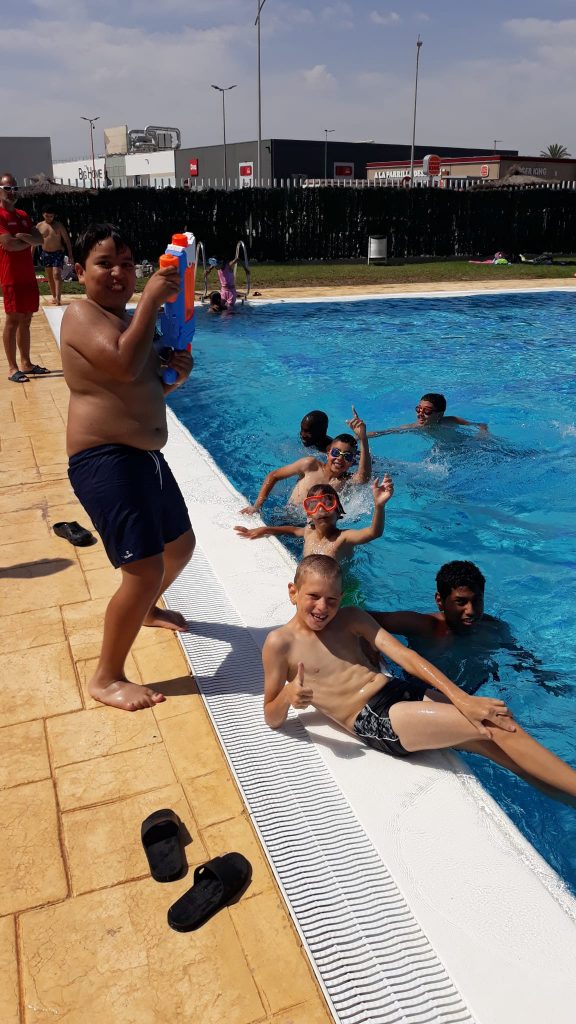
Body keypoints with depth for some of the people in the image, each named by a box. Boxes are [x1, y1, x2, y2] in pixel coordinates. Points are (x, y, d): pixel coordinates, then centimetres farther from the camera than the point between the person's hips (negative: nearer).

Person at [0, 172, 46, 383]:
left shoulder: (22, 215, 16)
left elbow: (39, 239, 8)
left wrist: (24, 237, -13)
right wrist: (29, 242, -3)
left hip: (29, 276, 8)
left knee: (25, 321, 11)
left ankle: (26, 363, 18)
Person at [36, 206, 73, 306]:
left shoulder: (59, 225, -3)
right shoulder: (39, 226, 3)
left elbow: (67, 240, -1)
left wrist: (70, 255, -6)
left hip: (58, 253, -4)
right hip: (45, 254, 4)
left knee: (57, 274, -17)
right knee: (50, 277, 9)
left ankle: (58, 298, -23)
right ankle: (54, 297, 21)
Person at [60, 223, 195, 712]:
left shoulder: (127, 319, 17)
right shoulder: (82, 315, -11)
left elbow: (149, 386, 25)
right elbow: (125, 366, -30)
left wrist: (177, 373, 4)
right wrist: (152, 301, -24)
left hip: (145, 456, 10)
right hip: (105, 461, -10)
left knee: (181, 545, 25)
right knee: (145, 570, -15)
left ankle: (145, 608, 54)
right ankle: (106, 678, 3)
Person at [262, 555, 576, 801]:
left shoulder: (350, 618, 9)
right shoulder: (280, 643, -5)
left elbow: (404, 655, -1)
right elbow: (271, 719, -1)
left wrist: (461, 698, -14)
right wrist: (288, 696, -27)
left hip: (401, 691, 6)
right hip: (373, 722, -6)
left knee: (498, 740, -9)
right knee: (493, 727, -15)